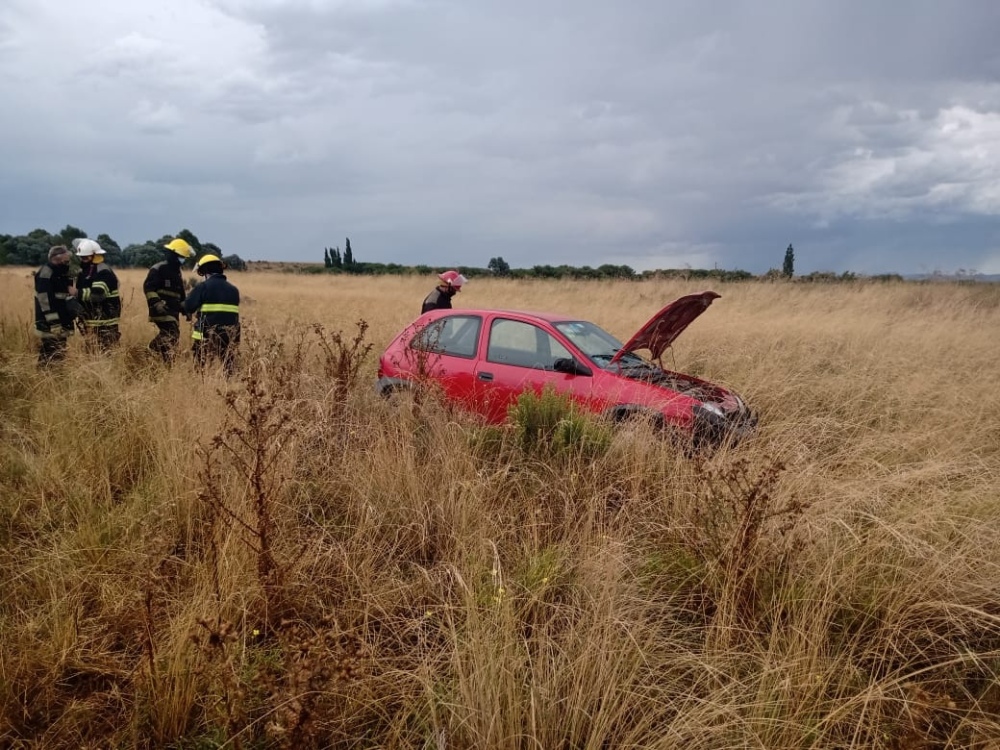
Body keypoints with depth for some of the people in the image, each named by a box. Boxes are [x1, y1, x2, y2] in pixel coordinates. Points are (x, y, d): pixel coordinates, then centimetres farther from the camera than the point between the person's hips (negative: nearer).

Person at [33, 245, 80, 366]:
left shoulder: (62, 272, 11)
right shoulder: (46, 273, -18)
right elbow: (44, 300, -23)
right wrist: (53, 323, -25)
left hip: (61, 319, 9)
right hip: (49, 323, -9)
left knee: (60, 350, 16)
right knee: (52, 356, -10)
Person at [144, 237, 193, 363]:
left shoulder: (176, 271, 20)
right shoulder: (158, 269, -9)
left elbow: (180, 294, 29)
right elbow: (148, 287, -16)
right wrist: (156, 303, -26)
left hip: (173, 311, 9)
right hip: (162, 311, -9)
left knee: (170, 336, 10)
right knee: (172, 335, -17)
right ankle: (168, 363, -17)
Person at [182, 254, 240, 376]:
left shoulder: (203, 287, -6)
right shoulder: (233, 289, 10)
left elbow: (189, 307, -8)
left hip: (207, 334, -4)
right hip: (229, 335, 4)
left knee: (199, 365, 5)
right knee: (229, 365, 9)